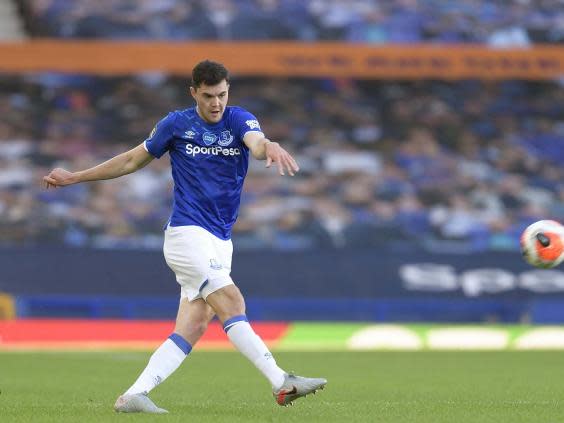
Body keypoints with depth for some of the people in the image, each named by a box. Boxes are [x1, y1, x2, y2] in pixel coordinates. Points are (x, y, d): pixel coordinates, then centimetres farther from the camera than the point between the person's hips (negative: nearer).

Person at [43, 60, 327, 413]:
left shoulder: (239, 120, 2)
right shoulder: (177, 124, 1)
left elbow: (256, 142, -22)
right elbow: (133, 160, 14)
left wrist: (269, 147, -48)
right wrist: (74, 177, 17)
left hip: (220, 242, 4)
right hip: (187, 234, -4)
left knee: (192, 328, -3)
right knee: (231, 303, -18)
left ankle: (133, 396, -1)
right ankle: (281, 382, -24)